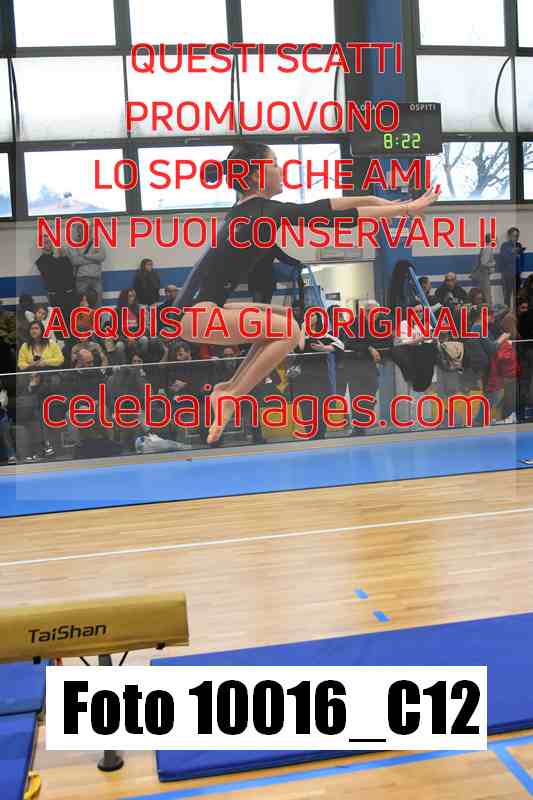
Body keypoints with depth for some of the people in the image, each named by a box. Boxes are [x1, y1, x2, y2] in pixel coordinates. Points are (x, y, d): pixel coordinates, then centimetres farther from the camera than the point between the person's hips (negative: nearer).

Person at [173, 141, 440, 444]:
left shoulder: (252, 208, 14)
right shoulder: (267, 213, -13)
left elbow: (320, 205, 19)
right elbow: (337, 217, -13)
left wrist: (371, 198, 19)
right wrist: (406, 209, -8)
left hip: (200, 308, 10)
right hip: (197, 313, -10)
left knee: (284, 318, 16)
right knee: (288, 331, -15)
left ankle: (229, 387, 12)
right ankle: (229, 398, -8)